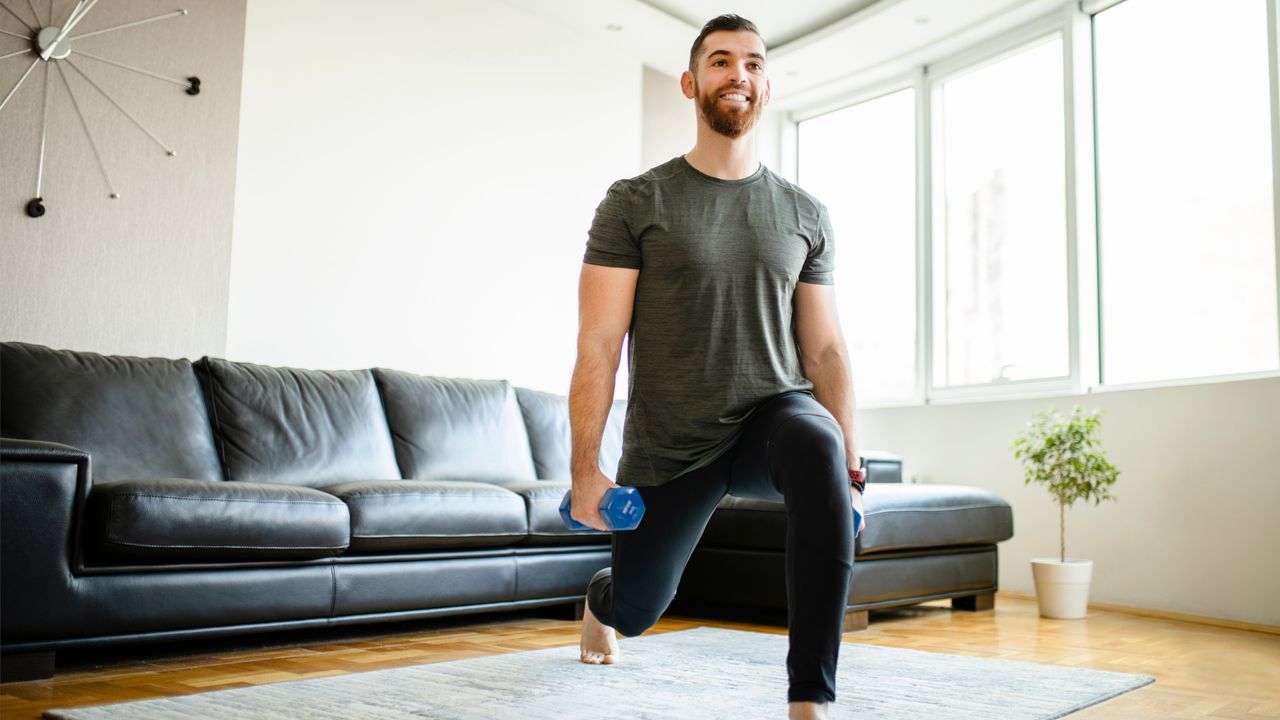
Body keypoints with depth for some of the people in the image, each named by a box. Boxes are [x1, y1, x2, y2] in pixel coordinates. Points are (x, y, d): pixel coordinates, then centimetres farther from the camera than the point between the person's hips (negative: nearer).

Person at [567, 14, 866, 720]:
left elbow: (824, 349, 7)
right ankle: (600, 601, 59)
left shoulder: (805, 214, 4)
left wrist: (850, 461, 0)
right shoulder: (635, 203, -5)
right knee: (637, 608, 16)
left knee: (816, 448, -36)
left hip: (772, 413, 1)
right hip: (668, 448, -1)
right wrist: (585, 469, -15)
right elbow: (598, 345, -9)